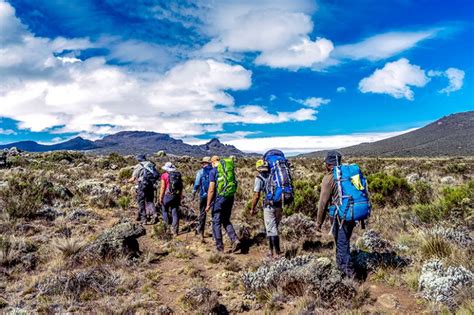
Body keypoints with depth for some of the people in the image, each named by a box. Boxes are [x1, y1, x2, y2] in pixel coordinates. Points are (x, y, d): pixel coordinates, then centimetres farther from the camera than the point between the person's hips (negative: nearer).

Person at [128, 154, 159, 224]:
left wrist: (129, 181, 22)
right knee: (150, 201, 13)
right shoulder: (151, 164, 14)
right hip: (151, 185, 4)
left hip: (142, 185, -4)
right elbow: (157, 175, 8)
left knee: (141, 202, 10)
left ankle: (143, 218, 12)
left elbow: (133, 179, 2)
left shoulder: (138, 166, 2)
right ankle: (154, 214, -8)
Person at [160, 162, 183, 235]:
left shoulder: (164, 175, -6)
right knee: (175, 213, 8)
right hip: (176, 196, 4)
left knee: (164, 210, 17)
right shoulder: (178, 175, 5)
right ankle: (175, 231, 9)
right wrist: (180, 197, 16)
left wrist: (161, 197, -2)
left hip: (168, 196, -4)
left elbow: (163, 187, -9)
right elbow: (181, 187, 8)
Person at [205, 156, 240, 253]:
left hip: (219, 198, -6)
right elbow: (234, 184, 13)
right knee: (226, 221, 18)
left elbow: (211, 190, -11)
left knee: (216, 222, 7)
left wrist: (208, 205, -6)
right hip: (230, 197, 6)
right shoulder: (230, 169, 11)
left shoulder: (213, 171, -7)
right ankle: (235, 240, 2)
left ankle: (219, 246, 11)